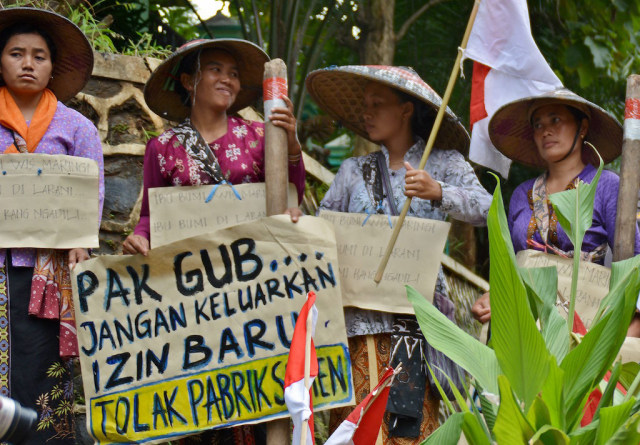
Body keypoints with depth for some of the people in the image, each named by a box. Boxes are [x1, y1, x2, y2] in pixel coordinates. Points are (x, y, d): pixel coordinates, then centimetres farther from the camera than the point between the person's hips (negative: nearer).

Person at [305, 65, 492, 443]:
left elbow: (485, 209, -6)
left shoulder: (444, 164, 9)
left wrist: (438, 193, -22)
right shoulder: (354, 172, 17)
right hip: (361, 318, 2)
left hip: (419, 315, -2)